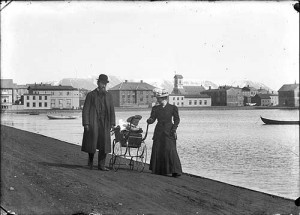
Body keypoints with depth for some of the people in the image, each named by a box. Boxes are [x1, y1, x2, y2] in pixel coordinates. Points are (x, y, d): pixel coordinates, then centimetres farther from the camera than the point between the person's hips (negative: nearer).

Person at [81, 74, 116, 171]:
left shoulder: (108, 95, 12)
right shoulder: (91, 95, 3)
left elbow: (112, 110, 13)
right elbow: (85, 110, 0)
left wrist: (112, 123, 5)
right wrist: (86, 124, -8)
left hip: (104, 123, 3)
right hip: (93, 123, -3)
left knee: (104, 144, -3)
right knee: (92, 143, 0)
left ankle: (101, 165, 3)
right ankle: (90, 160, 25)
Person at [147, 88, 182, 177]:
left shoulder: (173, 108, 1)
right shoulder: (155, 108, 8)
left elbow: (176, 119, 5)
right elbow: (152, 119, 2)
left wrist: (174, 129, -5)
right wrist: (149, 120, -22)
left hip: (169, 131, -3)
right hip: (159, 132, 3)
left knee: (170, 150, -11)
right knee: (157, 150, 1)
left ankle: (175, 171, -10)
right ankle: (158, 170, 11)